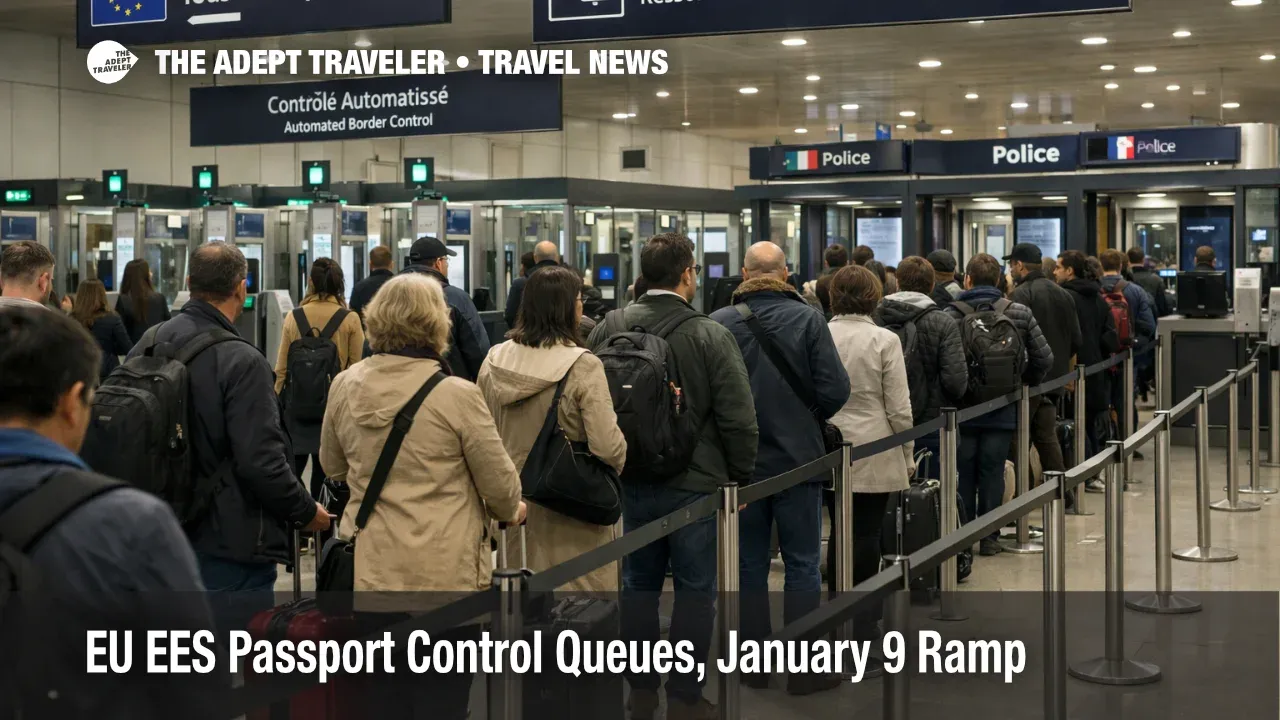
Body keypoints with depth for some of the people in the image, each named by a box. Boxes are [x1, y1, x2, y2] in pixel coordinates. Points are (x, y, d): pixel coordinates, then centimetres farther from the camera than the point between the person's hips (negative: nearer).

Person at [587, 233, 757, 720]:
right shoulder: (709, 335, -14)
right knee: (695, 590, 7)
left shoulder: (608, 329, -1)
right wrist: (741, 476, 1)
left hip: (630, 479, 4)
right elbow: (737, 417, -13)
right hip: (695, 482, -4)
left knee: (639, 584, 16)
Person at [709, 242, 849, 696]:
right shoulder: (807, 319, -12)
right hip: (797, 457, -1)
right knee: (803, 566, 8)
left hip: (740, 462, 2)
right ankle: (803, 669, 12)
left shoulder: (718, 323, -9)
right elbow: (835, 390, -14)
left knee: (750, 565, 13)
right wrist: (809, 418, 7)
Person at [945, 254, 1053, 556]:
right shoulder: (1019, 313, -3)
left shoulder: (952, 315, -11)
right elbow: (1044, 358, -2)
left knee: (963, 474, 8)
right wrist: (1025, 382, 15)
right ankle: (989, 537, 12)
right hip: (1002, 411, 1)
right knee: (992, 474, 8)